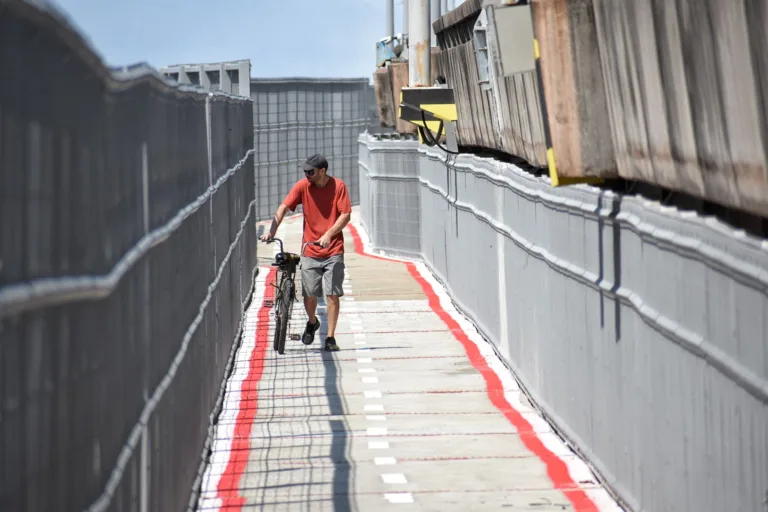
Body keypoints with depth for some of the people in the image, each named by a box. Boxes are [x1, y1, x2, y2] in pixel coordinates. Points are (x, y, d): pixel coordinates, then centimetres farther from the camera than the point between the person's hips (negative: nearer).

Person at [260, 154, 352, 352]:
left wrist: (328, 234, -22)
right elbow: (283, 207, -7)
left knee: (332, 295, -5)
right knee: (309, 295, 1)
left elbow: (345, 215, -8)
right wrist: (272, 230, -21)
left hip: (333, 250, -1)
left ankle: (330, 337, 3)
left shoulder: (338, 186, -5)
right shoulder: (303, 186, -2)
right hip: (310, 251, 2)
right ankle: (312, 323, 31)